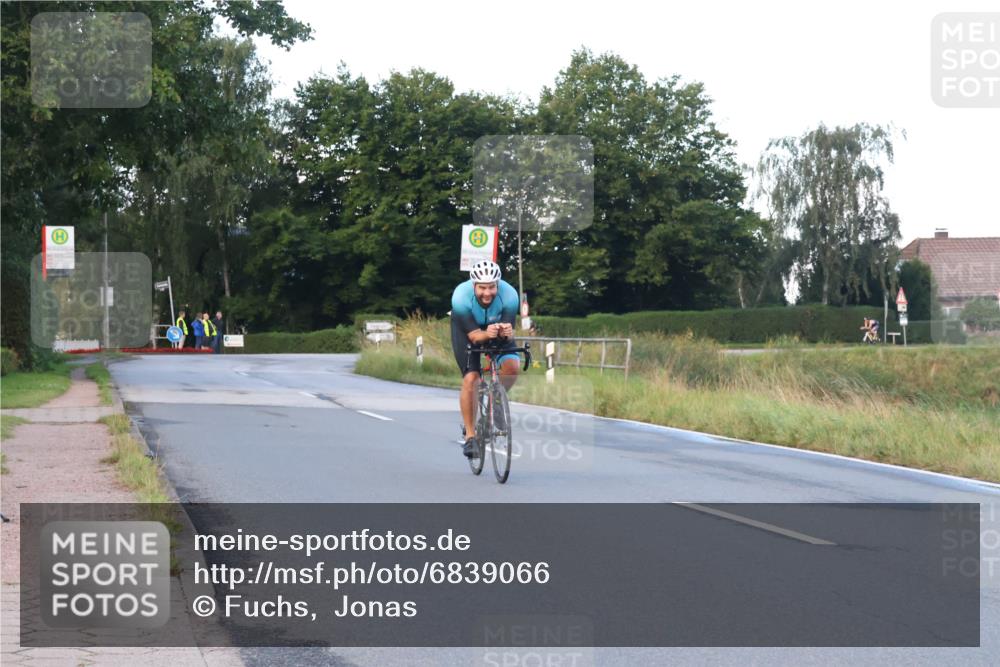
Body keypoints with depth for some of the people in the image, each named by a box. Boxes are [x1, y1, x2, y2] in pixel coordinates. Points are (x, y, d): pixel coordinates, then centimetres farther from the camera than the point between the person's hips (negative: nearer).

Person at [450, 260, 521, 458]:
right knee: (470, 379, -16)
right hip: (466, 329, -1)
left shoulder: (509, 295, -33)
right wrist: (487, 334, -55)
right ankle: (470, 435, -4)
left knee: (512, 366, -23)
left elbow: (509, 334, -30)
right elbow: (473, 335, -33)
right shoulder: (461, 296, -36)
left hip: (497, 325, 2)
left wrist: (506, 332, -54)